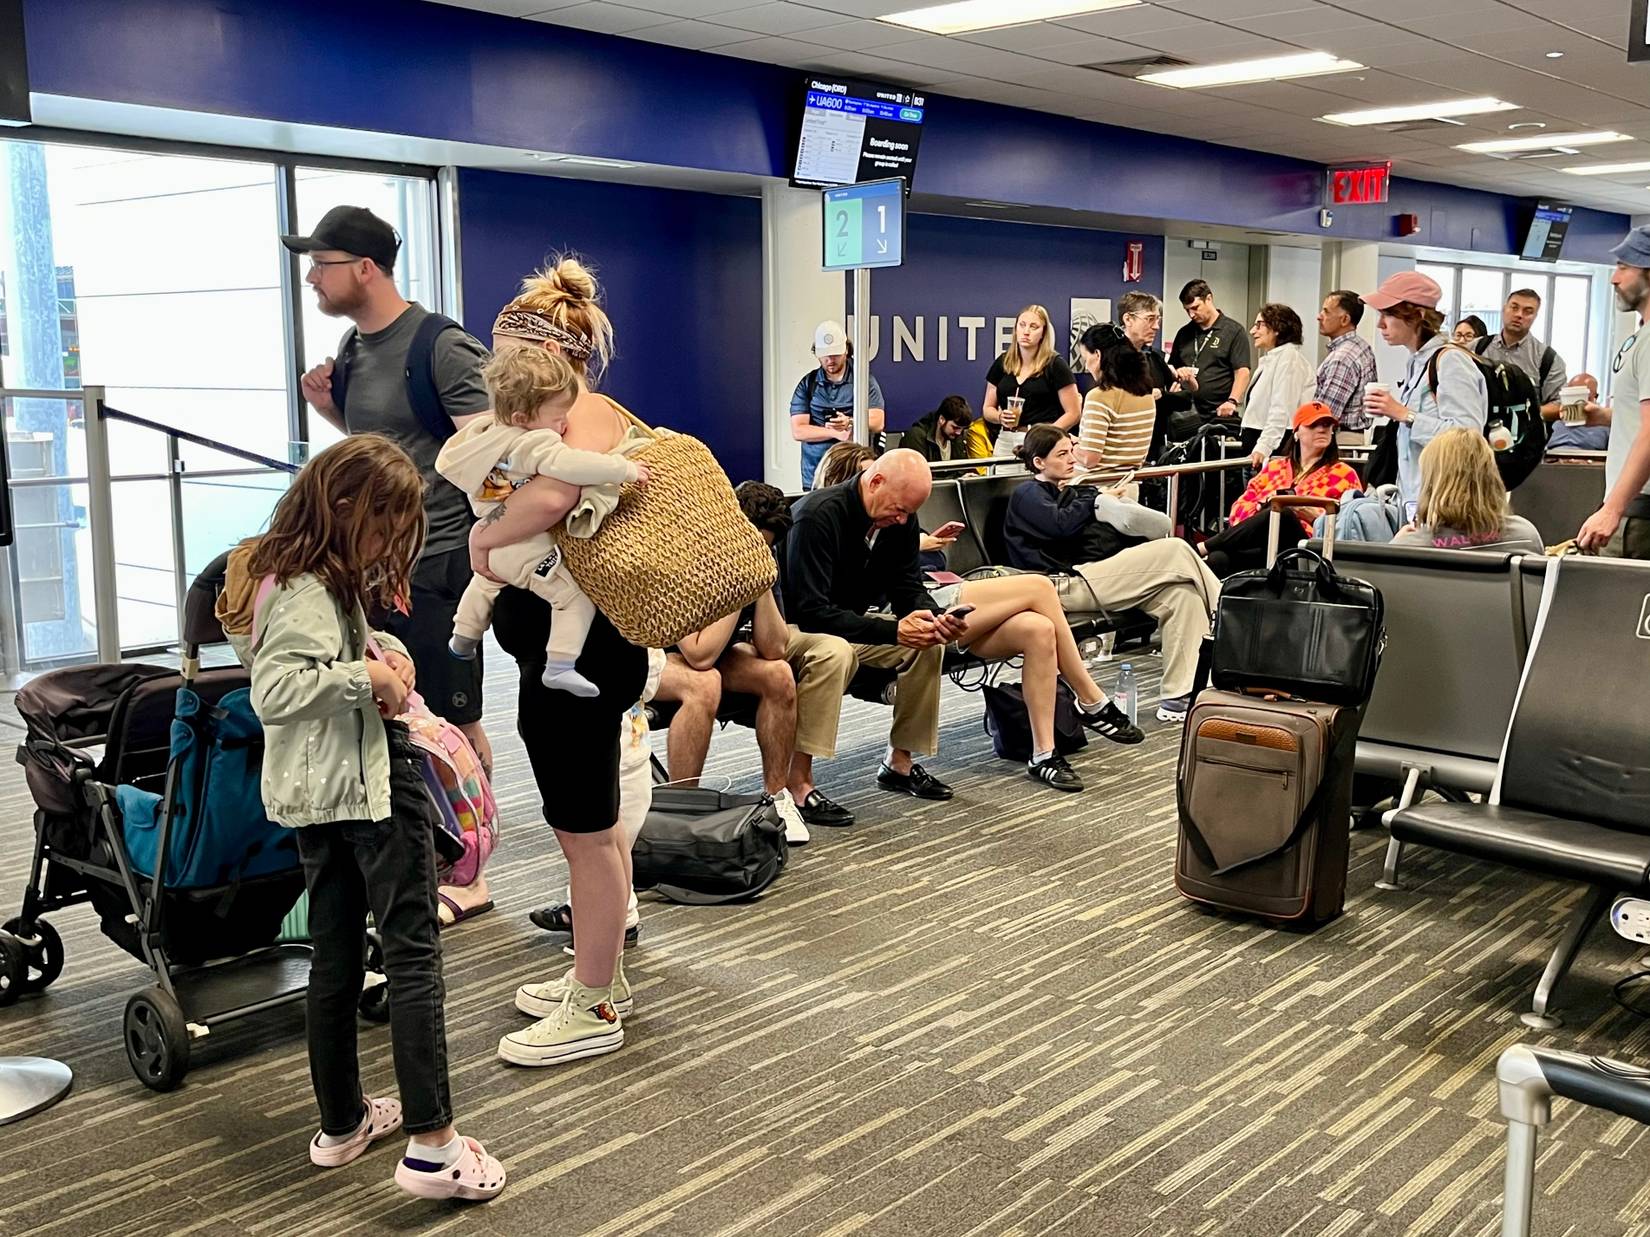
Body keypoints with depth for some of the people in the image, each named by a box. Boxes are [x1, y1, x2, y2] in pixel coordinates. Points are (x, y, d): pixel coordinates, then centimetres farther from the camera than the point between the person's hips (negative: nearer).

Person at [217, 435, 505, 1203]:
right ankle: (432, 1145, -7)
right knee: (413, 954, -7)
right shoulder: (309, 594, -18)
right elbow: (274, 691, -30)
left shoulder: (326, 582, 13)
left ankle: (342, 1124, 28)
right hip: (367, 787, -10)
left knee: (335, 958, 16)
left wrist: (380, 653, 6)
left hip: (313, 796, 10)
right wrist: (367, 677, -24)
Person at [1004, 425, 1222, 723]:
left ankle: (1176, 698, -15)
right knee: (1175, 551, -16)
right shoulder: (1027, 494, 6)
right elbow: (1062, 525, -15)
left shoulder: (1068, 493, 33)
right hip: (1071, 581, -9)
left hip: (1103, 573, 9)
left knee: (1182, 592, -12)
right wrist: (1095, 498, -1)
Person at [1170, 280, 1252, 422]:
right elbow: (1172, 369, 24)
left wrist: (1232, 401, -23)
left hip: (1219, 415, -5)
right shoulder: (1184, 333, 16)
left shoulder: (1234, 332, 0)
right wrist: (1176, 373, -1)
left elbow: (1242, 373, -8)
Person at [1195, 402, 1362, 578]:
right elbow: (1239, 508, 17)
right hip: (1259, 548, 2)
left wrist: (1315, 515, -9)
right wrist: (1264, 505, -5)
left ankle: (1202, 548, -31)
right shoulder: (1276, 467, 28)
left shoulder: (1343, 474, 20)